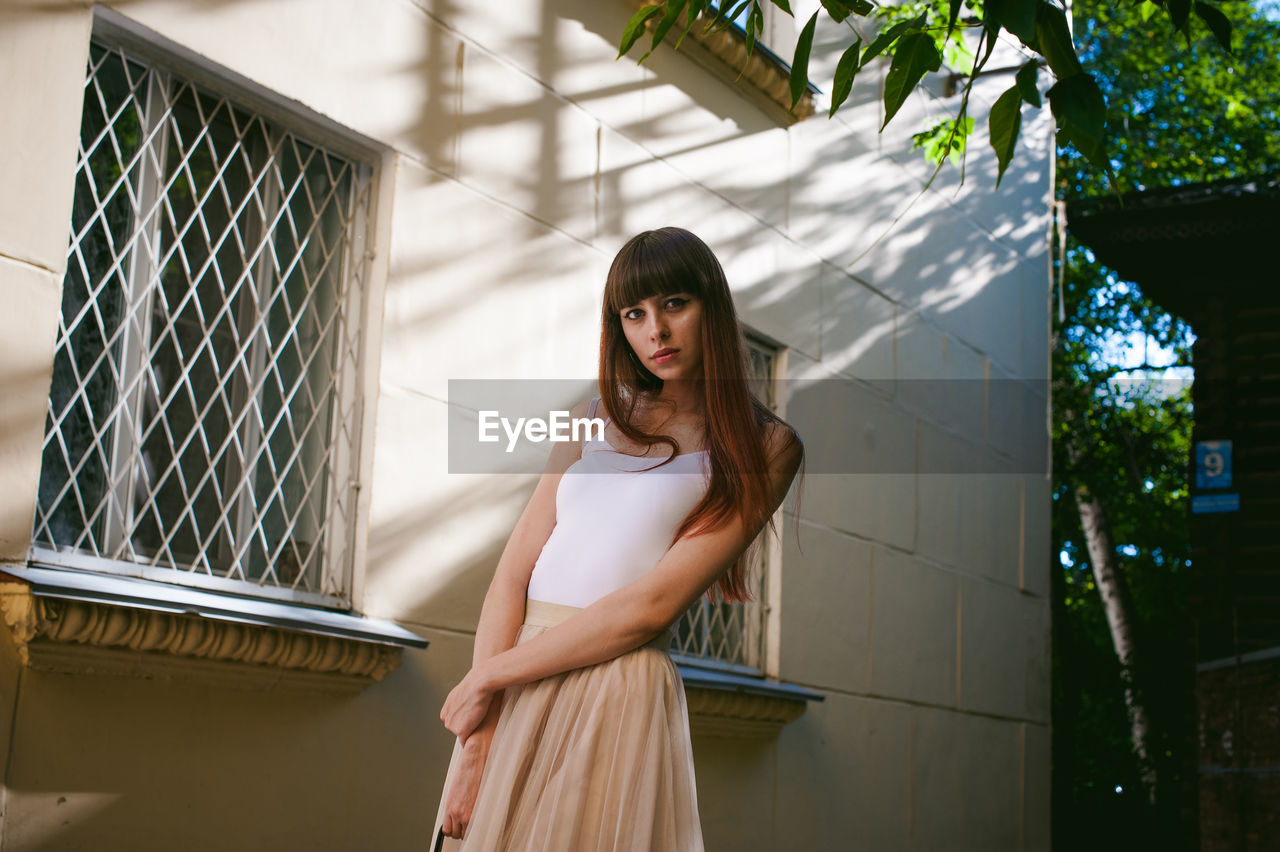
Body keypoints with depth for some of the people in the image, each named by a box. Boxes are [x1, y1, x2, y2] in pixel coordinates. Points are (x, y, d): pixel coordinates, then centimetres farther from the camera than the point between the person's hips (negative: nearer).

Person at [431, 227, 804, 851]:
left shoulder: (763, 447, -1)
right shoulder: (597, 418, 14)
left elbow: (653, 603, -11)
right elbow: (513, 572, 4)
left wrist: (491, 673, -9)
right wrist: (479, 734, -8)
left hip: (618, 689, -5)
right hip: (508, 703, 5)